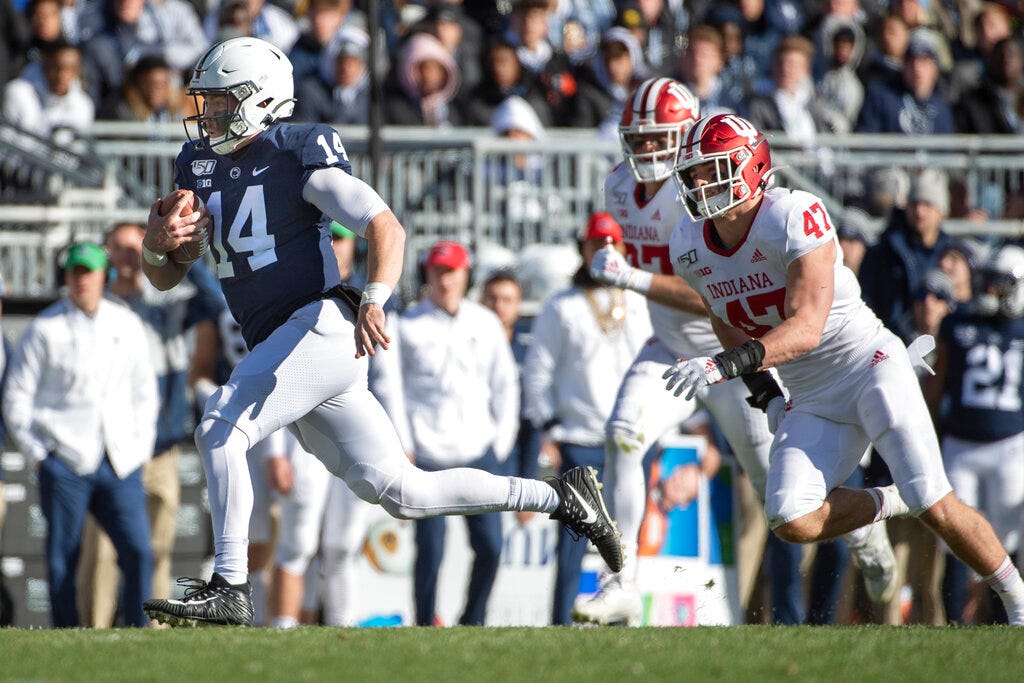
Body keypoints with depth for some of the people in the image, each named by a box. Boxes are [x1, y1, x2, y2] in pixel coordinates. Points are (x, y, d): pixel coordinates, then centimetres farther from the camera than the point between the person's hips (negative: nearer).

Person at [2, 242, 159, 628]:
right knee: (62, 560, -4)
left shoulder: (127, 325, 12)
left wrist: (141, 449, 11)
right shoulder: (44, 330, 2)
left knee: (138, 551, -8)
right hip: (65, 465, -3)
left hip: (120, 466, 3)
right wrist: (38, 457, -3)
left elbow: (144, 391, 20)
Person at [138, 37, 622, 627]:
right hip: (280, 346, 8)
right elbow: (165, 278, 16)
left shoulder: (299, 155, -7)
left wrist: (374, 302, -32)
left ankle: (229, 589, -17)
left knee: (220, 429, -20)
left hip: (321, 327, -8)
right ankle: (562, 499, 16)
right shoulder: (200, 166, 15)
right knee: (400, 493, 7)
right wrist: (157, 245, -7)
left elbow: (387, 227, -16)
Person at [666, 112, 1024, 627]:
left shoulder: (794, 217, -22)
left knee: (936, 508, -13)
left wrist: (725, 366, -41)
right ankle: (888, 504, 12)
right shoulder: (691, 250, -1)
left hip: (870, 366, -6)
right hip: (811, 401, 6)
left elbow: (807, 329, -31)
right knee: (792, 521, -15)